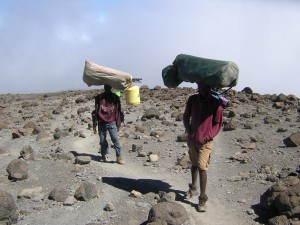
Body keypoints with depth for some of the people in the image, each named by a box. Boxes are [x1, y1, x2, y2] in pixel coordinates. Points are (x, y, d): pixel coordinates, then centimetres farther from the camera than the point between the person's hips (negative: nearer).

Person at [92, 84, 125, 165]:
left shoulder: (115, 97, 4)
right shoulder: (99, 98, 2)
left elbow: (118, 111, 8)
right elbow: (95, 111, 4)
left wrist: (118, 124, 6)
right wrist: (94, 125, 2)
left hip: (112, 123, -1)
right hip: (101, 123, 1)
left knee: (115, 139, -11)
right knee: (102, 141, 7)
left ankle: (119, 157, -8)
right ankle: (104, 155, 23)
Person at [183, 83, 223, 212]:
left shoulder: (215, 103, -10)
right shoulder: (192, 100, 0)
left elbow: (218, 124, -5)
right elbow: (186, 116, 11)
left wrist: (208, 137, -16)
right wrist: (189, 131, -2)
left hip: (205, 141, -4)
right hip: (192, 139, 4)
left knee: (202, 167, -11)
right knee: (194, 164, 19)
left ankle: (203, 198, -4)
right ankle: (193, 188, 39)